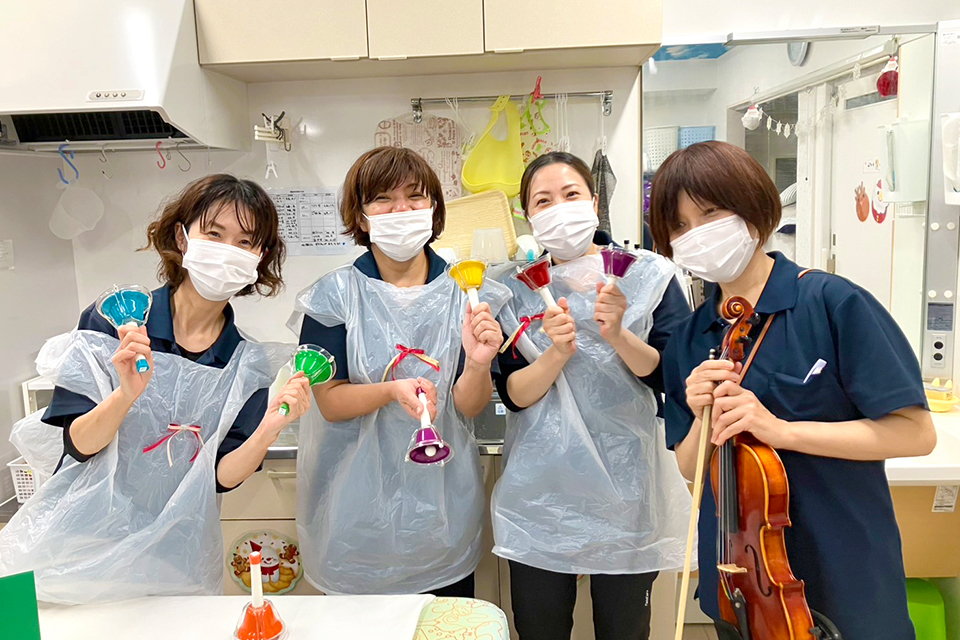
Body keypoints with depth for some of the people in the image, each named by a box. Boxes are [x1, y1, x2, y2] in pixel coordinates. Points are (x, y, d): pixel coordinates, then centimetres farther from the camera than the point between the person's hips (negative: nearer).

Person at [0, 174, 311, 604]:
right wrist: (127, 394, -30)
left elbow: (222, 476, -8)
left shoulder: (247, 366, -5)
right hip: (80, 544, -1)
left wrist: (269, 429, -26)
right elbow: (79, 444, -11)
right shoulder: (109, 323, -11)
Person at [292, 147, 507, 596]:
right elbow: (329, 402, -10)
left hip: (442, 503, 2)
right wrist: (392, 390, -28)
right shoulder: (336, 295, -9)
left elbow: (469, 407, -6)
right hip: (359, 510, -1)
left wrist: (478, 363, -26)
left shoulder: (463, 292, -5)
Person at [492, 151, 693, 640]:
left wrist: (618, 335, -23)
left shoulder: (648, 275, -2)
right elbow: (514, 394, -5)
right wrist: (557, 353, -22)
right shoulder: (514, 288, 0)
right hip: (540, 494, 1)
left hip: (626, 489, 0)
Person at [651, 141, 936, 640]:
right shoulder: (687, 343, -1)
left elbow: (915, 433, -15)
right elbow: (689, 468, 3)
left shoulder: (834, 303, -13)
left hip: (845, 575, -3)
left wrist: (781, 429, -25)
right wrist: (703, 420, -17)